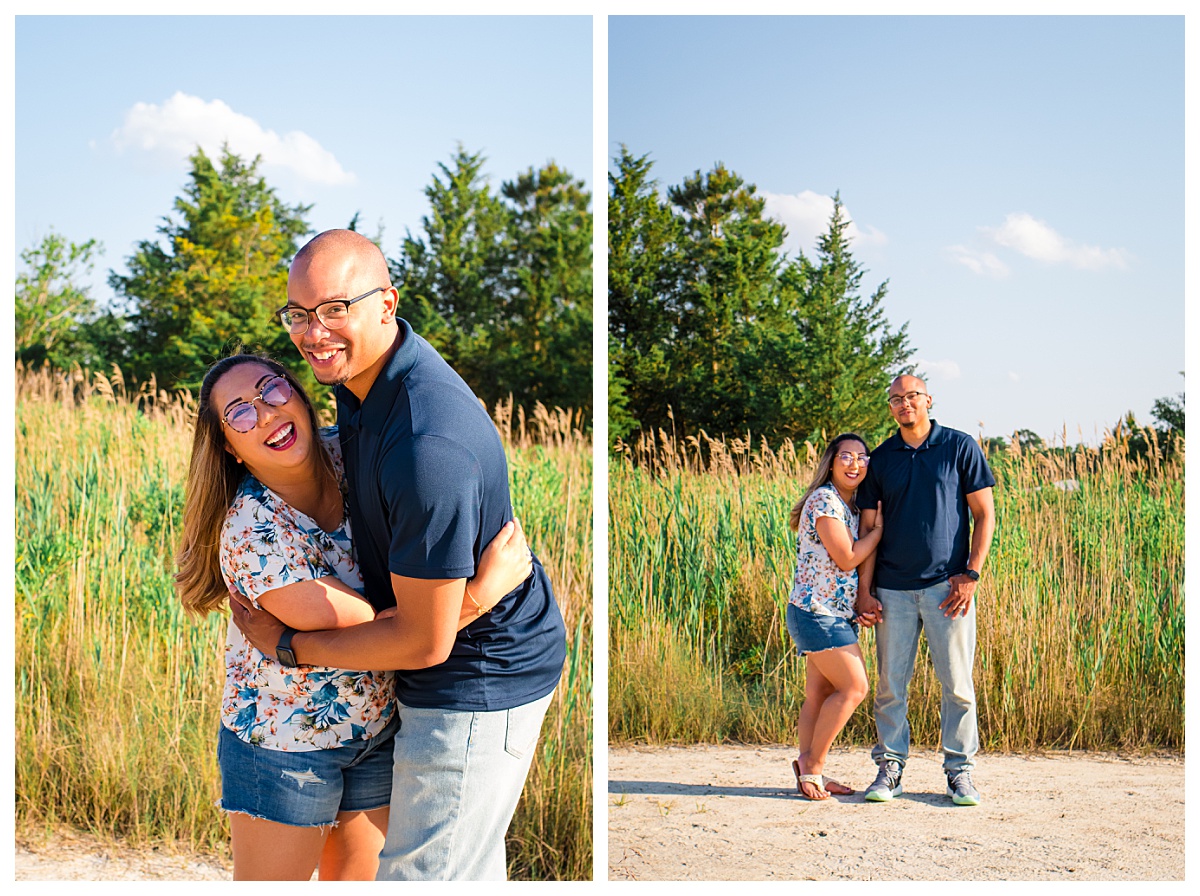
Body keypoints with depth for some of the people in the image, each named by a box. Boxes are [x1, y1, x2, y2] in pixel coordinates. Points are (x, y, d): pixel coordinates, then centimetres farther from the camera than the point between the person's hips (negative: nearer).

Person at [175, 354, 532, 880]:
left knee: (356, 879, 20)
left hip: (379, 725, 6)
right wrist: (487, 589, -30)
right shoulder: (252, 534, -28)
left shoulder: (346, 452, -10)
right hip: (286, 743, -6)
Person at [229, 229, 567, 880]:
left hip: (476, 682, -10)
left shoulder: (428, 448, -33)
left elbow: (424, 642, -26)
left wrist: (287, 646, -13)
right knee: (467, 866, 25)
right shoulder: (362, 373, -2)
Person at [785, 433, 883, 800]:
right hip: (818, 611, -9)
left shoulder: (849, 505, 17)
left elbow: (857, 558, 19)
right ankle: (812, 764, -2)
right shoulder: (824, 501, -13)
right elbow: (847, 559, -16)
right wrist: (879, 527, -7)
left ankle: (809, 774, 12)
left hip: (837, 614, 9)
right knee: (854, 687, -10)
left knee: (819, 694, 9)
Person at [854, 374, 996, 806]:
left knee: (957, 683, 0)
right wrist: (864, 590, 3)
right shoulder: (880, 459, 9)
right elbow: (867, 527, 10)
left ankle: (959, 769, 10)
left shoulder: (960, 447, 2)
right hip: (893, 588, 2)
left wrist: (971, 574, -8)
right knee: (891, 685, 4)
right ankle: (890, 766, 15)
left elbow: (984, 515, 2)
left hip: (947, 586, -2)